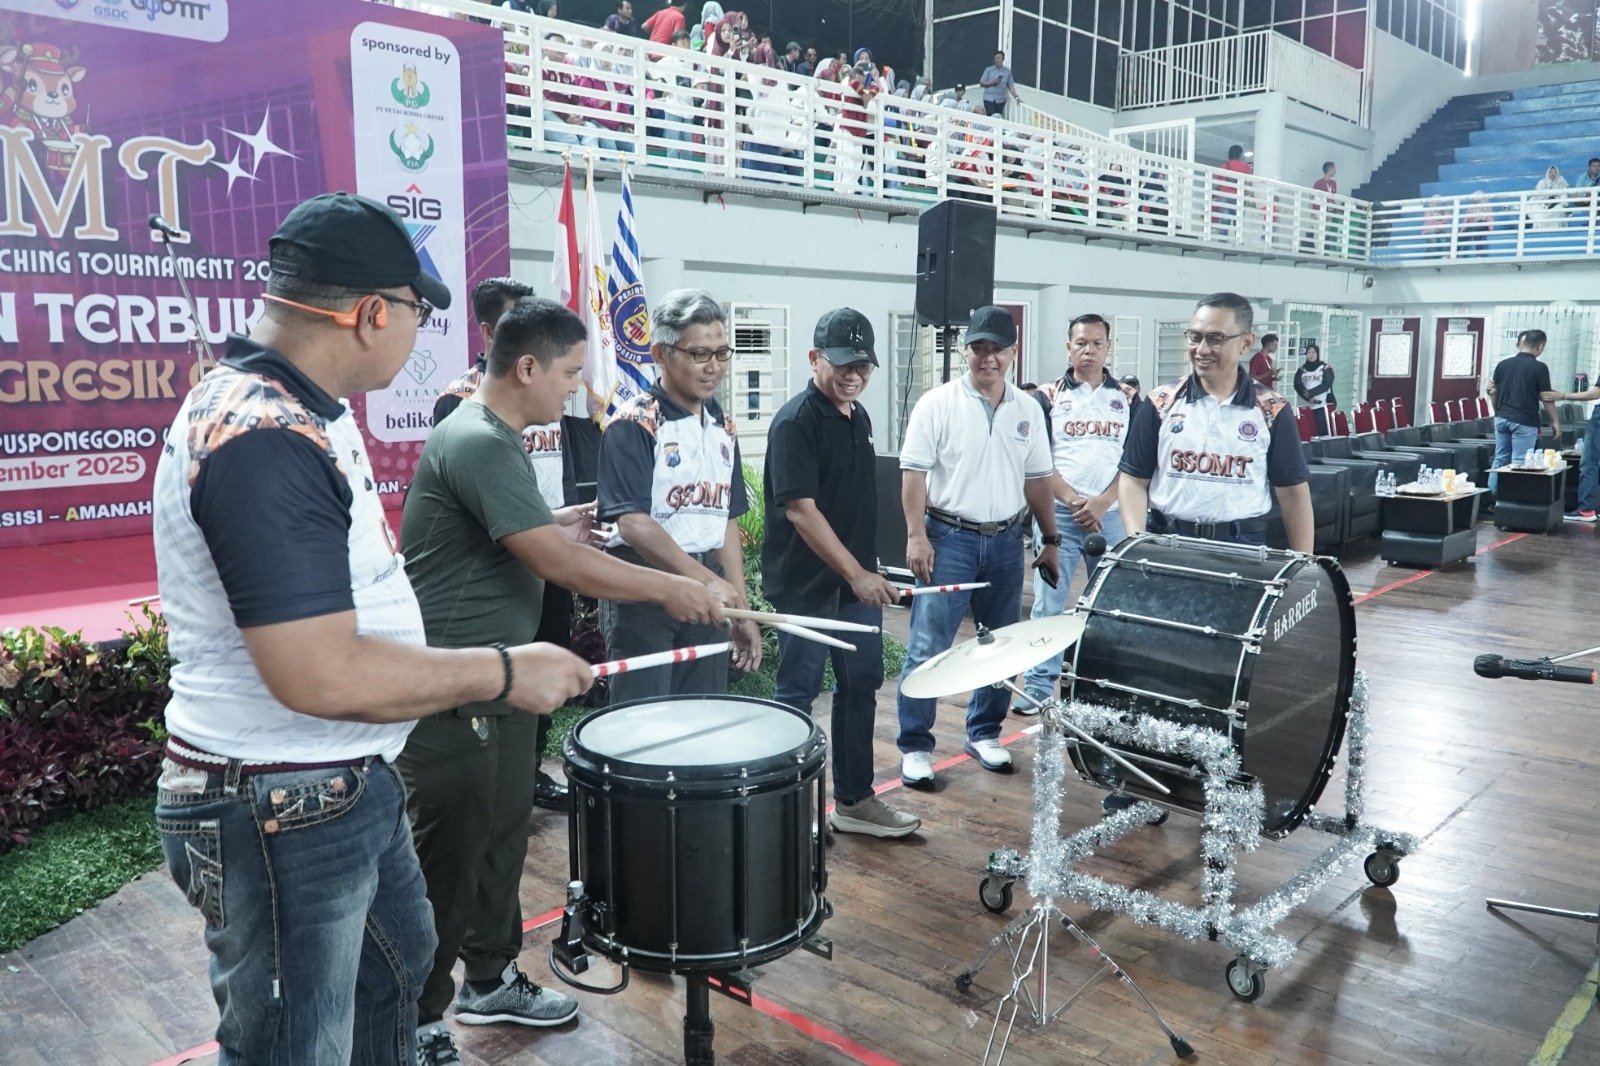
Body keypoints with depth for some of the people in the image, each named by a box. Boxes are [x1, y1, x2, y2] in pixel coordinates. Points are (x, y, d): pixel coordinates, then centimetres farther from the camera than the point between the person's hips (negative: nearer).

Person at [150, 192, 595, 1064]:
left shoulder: (294, 409, 6)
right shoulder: (262, 442, -28)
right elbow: (321, 676, -32)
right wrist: (504, 672, -21)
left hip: (350, 786, 10)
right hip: (277, 820, -10)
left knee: (396, 964, 29)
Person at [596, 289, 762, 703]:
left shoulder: (722, 427, 12)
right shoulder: (634, 424, -10)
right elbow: (633, 523, -19)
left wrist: (741, 610, 13)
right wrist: (708, 580, -24)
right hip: (643, 591, -6)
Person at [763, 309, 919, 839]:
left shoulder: (858, 416, 11)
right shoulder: (795, 422, -16)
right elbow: (801, 510, -22)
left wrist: (866, 572, 18)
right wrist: (856, 574, -25)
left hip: (857, 581, 8)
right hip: (807, 586, -8)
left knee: (861, 686, 13)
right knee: (797, 695, 3)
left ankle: (854, 801, 26)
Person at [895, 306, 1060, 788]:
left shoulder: (1028, 410, 9)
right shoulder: (937, 404, -5)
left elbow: (1038, 479, 14)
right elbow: (913, 473, -9)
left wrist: (1050, 539, 13)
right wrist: (916, 536, -16)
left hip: (1006, 540, 5)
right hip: (948, 537, -5)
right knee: (928, 647, -5)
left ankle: (984, 734, 29)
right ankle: (915, 747, 5)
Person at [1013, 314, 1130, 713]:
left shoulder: (1126, 400, 9)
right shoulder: (1048, 398, 3)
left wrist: (1102, 501, -9)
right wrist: (1072, 500, -12)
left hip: (1110, 513, 2)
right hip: (1058, 514, -2)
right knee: (1048, 602, -1)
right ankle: (1039, 685, 5)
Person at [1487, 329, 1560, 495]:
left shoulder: (1503, 364, 5)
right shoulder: (1539, 368, -8)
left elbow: (1493, 392, 10)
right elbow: (1546, 397, -5)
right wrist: (1555, 421, 5)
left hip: (1502, 419, 5)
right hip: (1524, 422, -5)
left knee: (1500, 460, 11)